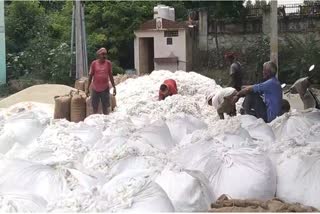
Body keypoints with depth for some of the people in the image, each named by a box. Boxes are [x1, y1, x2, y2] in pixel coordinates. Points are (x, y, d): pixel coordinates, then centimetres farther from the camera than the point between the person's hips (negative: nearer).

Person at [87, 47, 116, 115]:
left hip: (105, 89, 0)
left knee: (105, 108, 5)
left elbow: (110, 76, 5)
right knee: (95, 108, 7)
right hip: (95, 89, 0)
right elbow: (90, 75, 2)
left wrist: (114, 87, 4)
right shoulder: (94, 63, -3)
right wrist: (88, 88, 1)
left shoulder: (108, 63, 0)